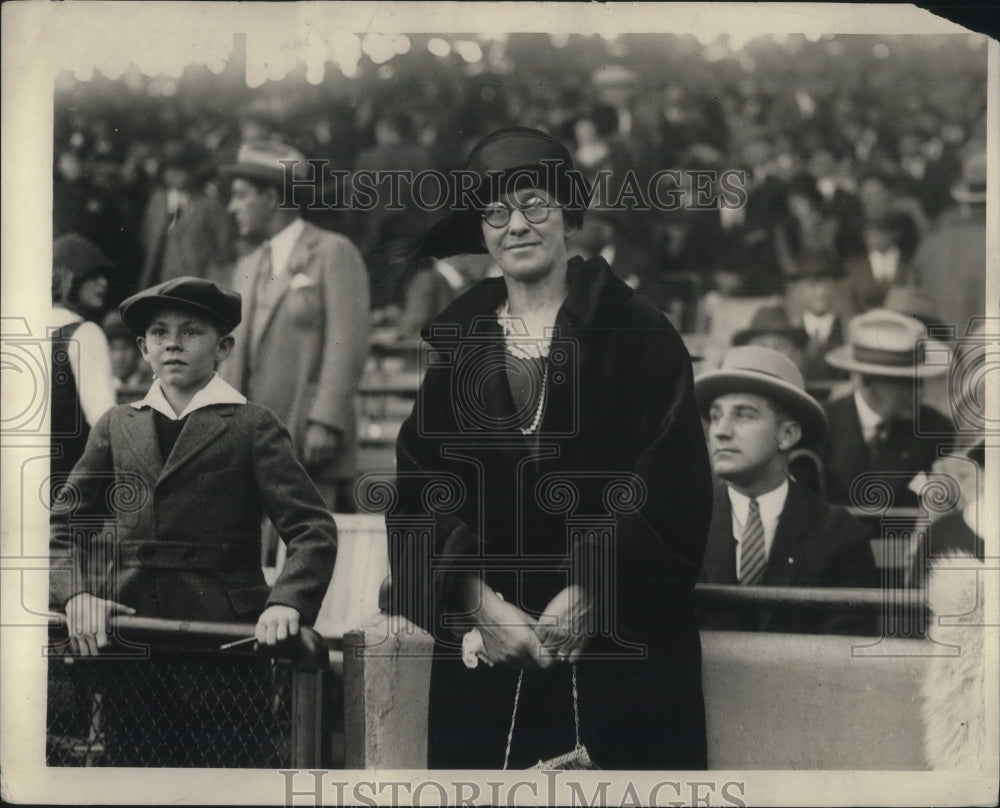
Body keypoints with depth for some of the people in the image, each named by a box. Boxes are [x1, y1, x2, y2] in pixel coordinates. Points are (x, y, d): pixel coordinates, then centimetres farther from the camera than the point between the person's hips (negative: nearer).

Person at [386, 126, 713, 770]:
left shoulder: (637, 330, 2)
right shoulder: (453, 342, 10)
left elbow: (671, 484, -6)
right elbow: (421, 488, 3)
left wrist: (589, 594, -14)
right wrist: (479, 599, -11)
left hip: (620, 640, -2)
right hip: (484, 643, 2)